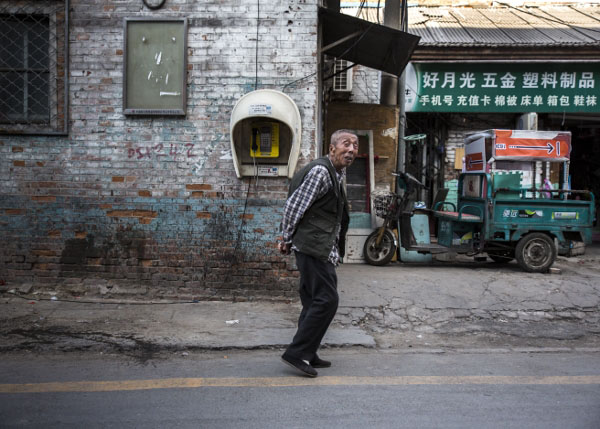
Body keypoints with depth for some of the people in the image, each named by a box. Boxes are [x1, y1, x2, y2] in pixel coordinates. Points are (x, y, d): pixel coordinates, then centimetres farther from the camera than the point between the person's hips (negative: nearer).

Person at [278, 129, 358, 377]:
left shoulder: (338, 173, 17)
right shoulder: (320, 171, -15)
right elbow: (294, 205, -15)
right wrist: (287, 240, -3)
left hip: (323, 250, 10)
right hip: (314, 247, -10)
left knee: (314, 301, 13)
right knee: (326, 300, -10)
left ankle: (306, 355, 23)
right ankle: (296, 354, -2)